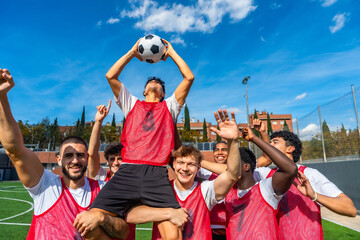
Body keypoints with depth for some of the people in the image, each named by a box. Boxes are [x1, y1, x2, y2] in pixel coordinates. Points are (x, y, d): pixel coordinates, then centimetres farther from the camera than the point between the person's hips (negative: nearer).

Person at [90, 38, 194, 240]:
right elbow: (111, 76, 16)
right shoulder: (132, 104, 25)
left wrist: (171, 52, 25)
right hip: (127, 170, 1)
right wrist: (133, 52, 24)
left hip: (157, 174, -1)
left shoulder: (169, 106, 23)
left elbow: (189, 77, 15)